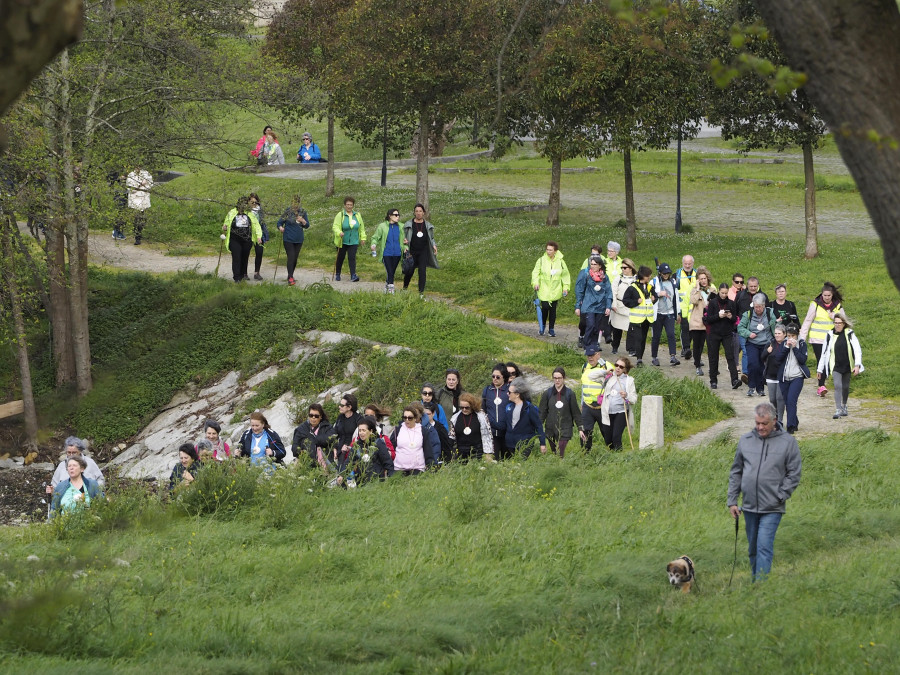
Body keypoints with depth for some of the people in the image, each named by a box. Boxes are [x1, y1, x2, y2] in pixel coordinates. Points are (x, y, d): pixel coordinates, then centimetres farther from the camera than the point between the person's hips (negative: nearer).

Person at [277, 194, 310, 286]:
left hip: (298, 240, 4)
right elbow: (280, 222, 1)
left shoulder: (303, 212, 3)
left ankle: (290, 276, 26)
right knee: (290, 257, -13)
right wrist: (280, 228, -21)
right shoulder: (287, 212, -5)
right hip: (288, 239, -4)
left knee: (295, 258, 11)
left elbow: (307, 226, 7)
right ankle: (290, 278, -15)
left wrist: (303, 221, -14)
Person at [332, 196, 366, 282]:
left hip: (353, 242, 2)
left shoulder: (357, 215, 6)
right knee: (340, 258, 10)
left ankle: (353, 275, -15)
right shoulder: (340, 215, -6)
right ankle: (337, 274, 27)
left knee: (352, 258, -10)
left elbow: (361, 227, 15)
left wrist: (363, 237, 12)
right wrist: (339, 233, -32)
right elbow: (335, 226, -13)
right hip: (342, 242, -2)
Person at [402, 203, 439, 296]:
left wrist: (434, 245, -1)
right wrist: (404, 241, -15)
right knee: (410, 271, 4)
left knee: (422, 271, -11)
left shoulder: (427, 225, 7)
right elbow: (404, 236, 8)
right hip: (412, 252, -1)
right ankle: (404, 288, 29)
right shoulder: (409, 224, 1)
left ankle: (421, 292, -7)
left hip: (423, 251, 1)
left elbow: (431, 238, 17)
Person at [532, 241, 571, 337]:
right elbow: (536, 272, 3)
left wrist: (565, 287, 5)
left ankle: (552, 329, 14)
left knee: (553, 309, 3)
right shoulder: (541, 260, -1)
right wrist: (536, 283, -13)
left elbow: (565, 275, 10)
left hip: (555, 291, 1)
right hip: (544, 290, -1)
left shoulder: (560, 261, 2)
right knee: (545, 307, -11)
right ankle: (543, 325, 15)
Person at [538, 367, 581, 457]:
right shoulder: (547, 394, 3)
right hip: (550, 429, 2)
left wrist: (580, 428, 4)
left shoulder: (570, 394, 0)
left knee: (560, 454, -13)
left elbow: (576, 413, 6)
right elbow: (542, 412, 7)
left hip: (565, 429, -2)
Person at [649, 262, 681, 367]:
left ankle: (672, 357, -19)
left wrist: (678, 312, 19)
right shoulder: (654, 282, 0)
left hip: (669, 313, 2)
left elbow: (676, 297, 18)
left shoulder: (672, 282, 11)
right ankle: (654, 357, 16)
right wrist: (658, 294, -16)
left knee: (671, 334, -12)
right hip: (658, 314, -2)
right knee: (656, 336, 4)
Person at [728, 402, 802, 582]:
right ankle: (754, 581, 24)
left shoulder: (788, 442, -1)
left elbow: (794, 474, 0)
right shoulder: (745, 440, 8)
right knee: (753, 549, 13)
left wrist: (781, 496, -9)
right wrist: (732, 501, 9)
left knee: (764, 547, -14)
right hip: (749, 506, 4)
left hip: (772, 508, -4)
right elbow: (735, 473, 13)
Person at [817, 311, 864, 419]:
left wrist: (857, 365, -20)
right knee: (837, 386, -16)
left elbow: (857, 349, -9)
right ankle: (838, 410, -19)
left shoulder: (849, 334, -5)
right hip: (835, 366, -1)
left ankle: (844, 406, 37)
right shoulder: (830, 335, -1)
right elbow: (824, 352, 6)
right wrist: (820, 368, 9)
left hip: (847, 365, 1)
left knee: (845, 387, 14)